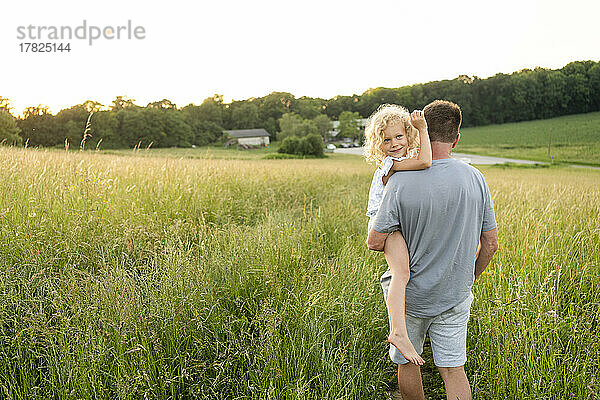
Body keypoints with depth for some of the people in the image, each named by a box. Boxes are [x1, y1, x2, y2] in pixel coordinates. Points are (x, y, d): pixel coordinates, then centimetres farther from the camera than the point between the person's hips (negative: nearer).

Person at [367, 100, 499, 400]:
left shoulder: (401, 182, -20)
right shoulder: (475, 179, -7)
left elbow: (374, 243, -16)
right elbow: (490, 244, 0)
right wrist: (470, 277, 16)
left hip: (410, 295, -3)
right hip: (456, 297, 3)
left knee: (407, 362, 19)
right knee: (454, 369, 14)